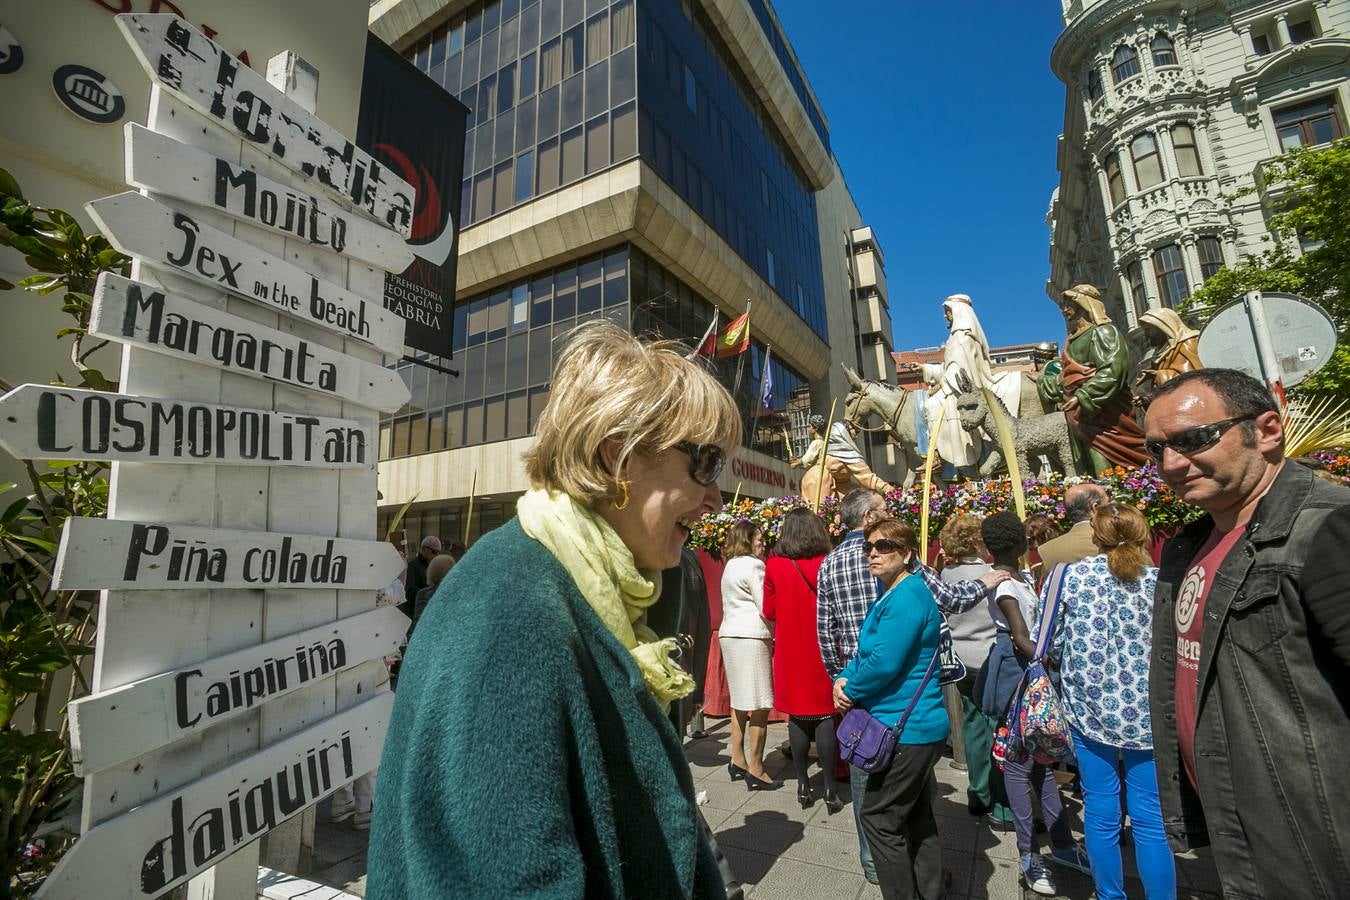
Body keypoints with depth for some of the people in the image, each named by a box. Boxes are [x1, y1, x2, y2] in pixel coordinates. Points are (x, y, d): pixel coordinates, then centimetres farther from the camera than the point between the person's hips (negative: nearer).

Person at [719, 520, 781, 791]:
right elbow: (766, 608, -12)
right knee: (759, 705, -4)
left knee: (740, 700, 14)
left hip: (730, 635, 9)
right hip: (751, 636, -9)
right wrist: (775, 634, 5)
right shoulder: (752, 566, -9)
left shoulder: (730, 566, 18)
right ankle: (755, 770, 1)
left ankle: (737, 760, 21)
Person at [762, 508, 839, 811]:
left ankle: (803, 785, 18)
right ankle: (830, 789, 12)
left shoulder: (774, 565, -8)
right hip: (821, 649, -1)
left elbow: (769, 611, 0)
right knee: (825, 716, 7)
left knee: (797, 716, 11)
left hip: (790, 651, 1)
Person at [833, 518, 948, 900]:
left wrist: (850, 691, -11)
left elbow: (883, 663, -27)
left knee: (879, 818, 2)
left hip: (907, 727, -10)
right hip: (918, 725, 10)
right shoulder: (893, 594, 11)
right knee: (916, 815, 21)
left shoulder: (907, 597, -22)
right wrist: (844, 679, -5)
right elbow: (867, 652, 13)